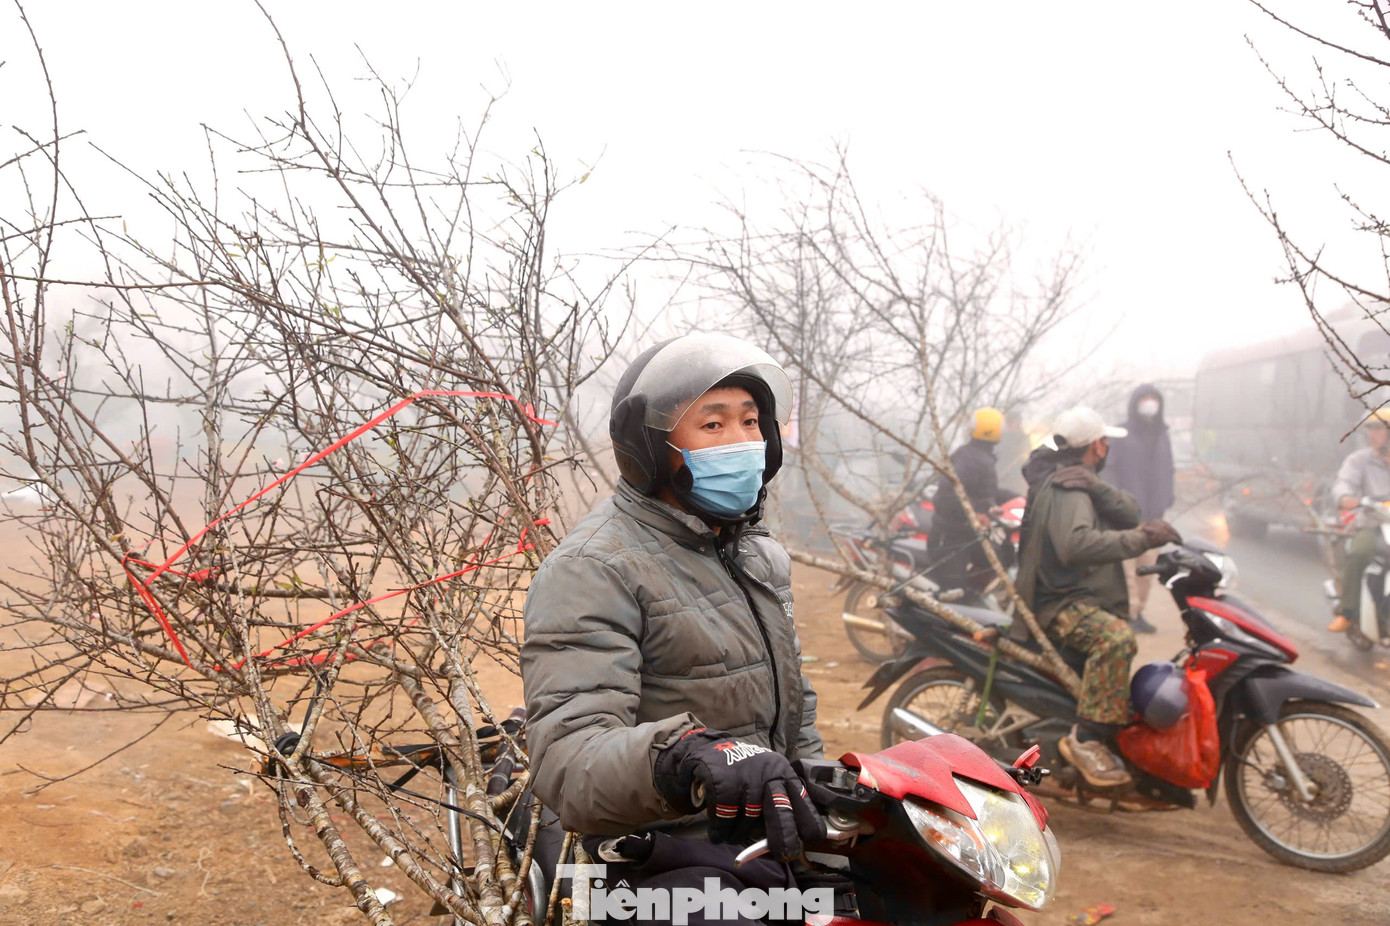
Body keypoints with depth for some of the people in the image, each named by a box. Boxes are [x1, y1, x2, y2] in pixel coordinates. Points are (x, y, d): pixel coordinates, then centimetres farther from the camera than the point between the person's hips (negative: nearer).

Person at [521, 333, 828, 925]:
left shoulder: (760, 554, 12)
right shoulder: (594, 568, -18)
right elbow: (567, 761, -30)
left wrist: (822, 802, 23)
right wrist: (688, 754, -48)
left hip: (772, 846, 8)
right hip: (678, 866, -7)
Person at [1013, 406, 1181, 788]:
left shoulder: (1080, 482, 16)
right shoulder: (1066, 488, -17)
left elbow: (1130, 512, 0)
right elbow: (1077, 544, -37)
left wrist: (1099, 489, -18)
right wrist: (1142, 537, -39)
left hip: (1081, 595, 11)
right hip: (1062, 603, -11)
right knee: (1115, 638, -38)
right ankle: (1086, 738, -33)